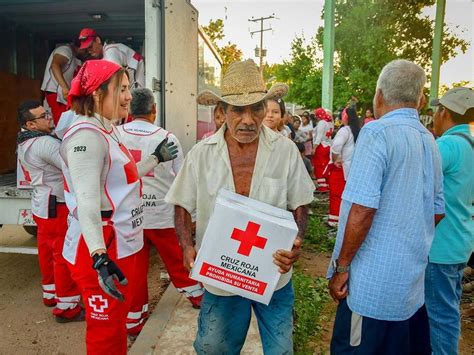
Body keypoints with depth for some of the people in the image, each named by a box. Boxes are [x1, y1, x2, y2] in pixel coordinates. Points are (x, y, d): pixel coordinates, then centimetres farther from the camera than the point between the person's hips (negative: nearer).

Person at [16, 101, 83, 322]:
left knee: (47, 251, 19)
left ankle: (51, 293, 34)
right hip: (57, 207, -10)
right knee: (65, 255, -3)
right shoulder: (45, 143, -23)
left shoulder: (26, 143, 9)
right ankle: (66, 307, 5)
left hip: (42, 205, 10)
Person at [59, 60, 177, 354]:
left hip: (122, 245, 10)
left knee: (117, 323, 24)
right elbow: (87, 202, -29)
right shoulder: (87, 135, -20)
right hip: (101, 251, -10)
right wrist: (99, 258, -38)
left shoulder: (107, 131, 12)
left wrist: (156, 158, 28)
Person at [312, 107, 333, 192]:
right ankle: (327, 185, 16)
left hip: (320, 147, -9)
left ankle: (322, 187, -4)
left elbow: (319, 136, -18)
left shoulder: (321, 122, -12)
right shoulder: (329, 122, 14)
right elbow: (327, 135, 11)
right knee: (325, 167, 12)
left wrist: (314, 148, -19)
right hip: (327, 146, 9)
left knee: (319, 167, -4)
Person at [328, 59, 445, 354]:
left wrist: (341, 266, -13)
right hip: (414, 282, 8)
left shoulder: (377, 132, -16)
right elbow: (437, 211, 16)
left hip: (375, 284, -8)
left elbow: (362, 208, -23)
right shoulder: (429, 140, 8)